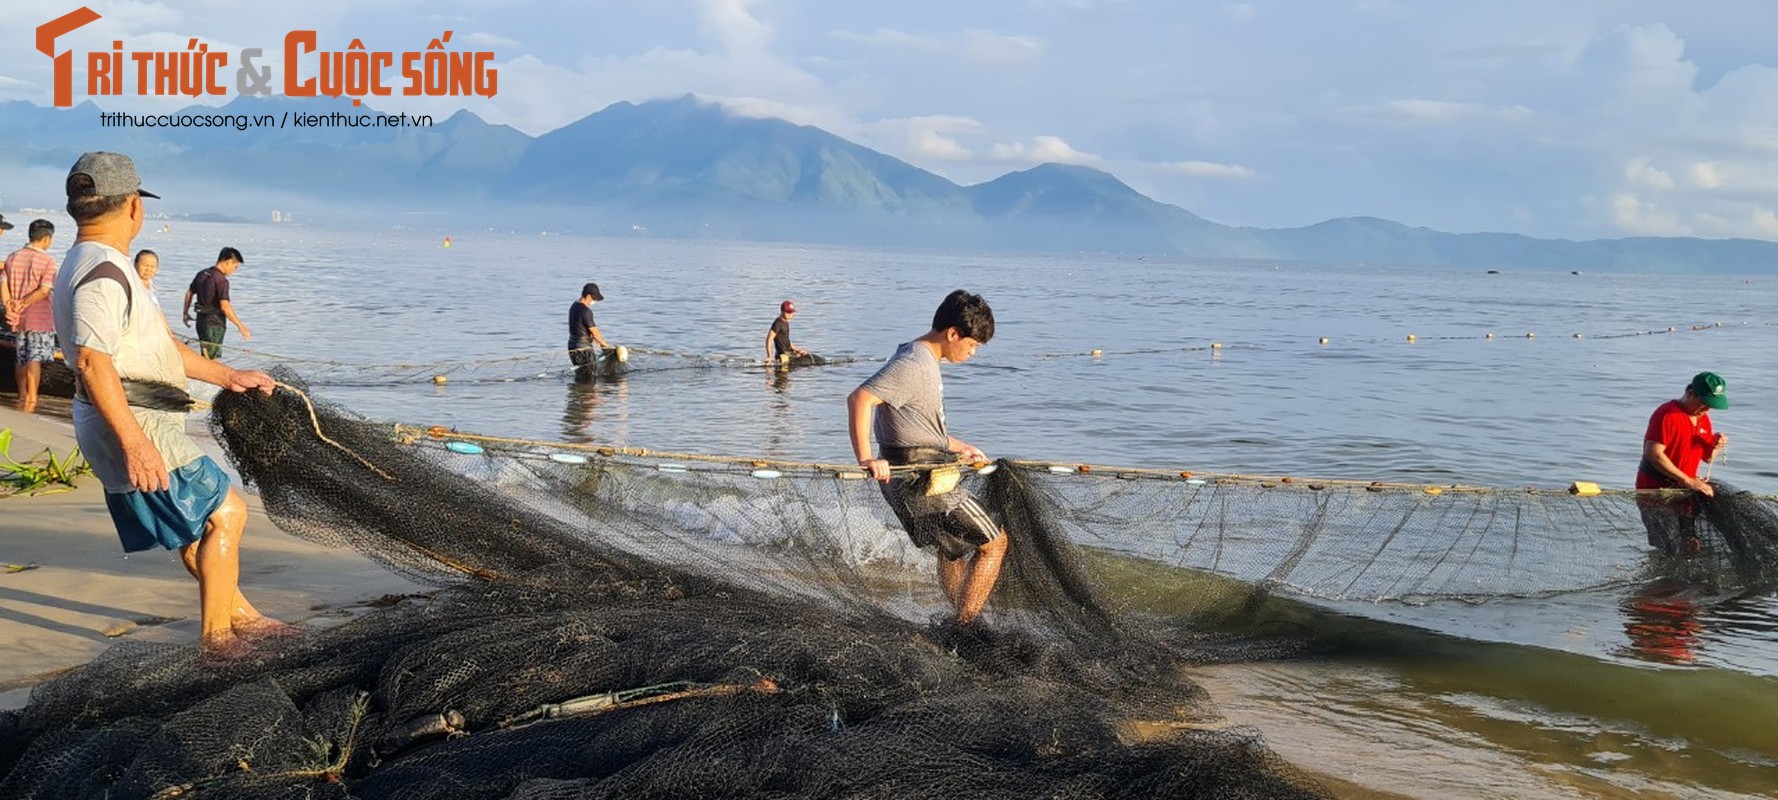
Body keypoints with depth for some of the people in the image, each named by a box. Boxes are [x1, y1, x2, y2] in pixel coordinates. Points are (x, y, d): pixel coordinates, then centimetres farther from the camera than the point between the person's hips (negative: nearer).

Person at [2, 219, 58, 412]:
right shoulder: (47, 261, -10)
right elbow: (44, 290, -17)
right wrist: (23, 304, -12)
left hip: (17, 318, 5)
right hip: (39, 317, -5)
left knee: (22, 359, 15)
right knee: (35, 360, -4)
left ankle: (22, 397, 23)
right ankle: (31, 400, -6)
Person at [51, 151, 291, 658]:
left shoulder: (96, 267, 17)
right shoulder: (103, 274, -19)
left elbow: (159, 345, 22)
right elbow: (92, 362, -29)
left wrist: (227, 376, 22)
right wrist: (134, 442, -32)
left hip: (131, 426, 11)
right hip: (133, 426, -11)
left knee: (194, 526, 18)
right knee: (224, 512, -4)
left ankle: (243, 618, 28)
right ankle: (217, 637, 2)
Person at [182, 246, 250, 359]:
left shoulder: (202, 274, 9)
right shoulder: (221, 280, -18)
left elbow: (189, 293, 18)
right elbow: (225, 306, -25)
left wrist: (186, 313, 31)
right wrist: (241, 326, -24)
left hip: (201, 321, 8)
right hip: (214, 324, -8)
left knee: (205, 358, 17)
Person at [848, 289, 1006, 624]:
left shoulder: (924, 361, 14)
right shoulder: (914, 365, -19)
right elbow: (859, 399, -31)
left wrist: (959, 447, 33)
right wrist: (866, 458, -37)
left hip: (909, 481, 10)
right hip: (923, 481, -10)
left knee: (953, 549, 24)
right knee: (993, 543, -1)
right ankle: (965, 628, -1)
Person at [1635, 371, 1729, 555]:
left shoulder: (1703, 419, 13)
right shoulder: (1668, 414, -14)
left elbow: (1706, 457, 22)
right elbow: (1653, 454, -24)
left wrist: (1716, 446, -3)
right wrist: (1687, 480, -24)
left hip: (1684, 495, 8)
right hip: (1655, 491, -8)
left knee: (1692, 549, 3)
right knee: (1672, 551, -15)